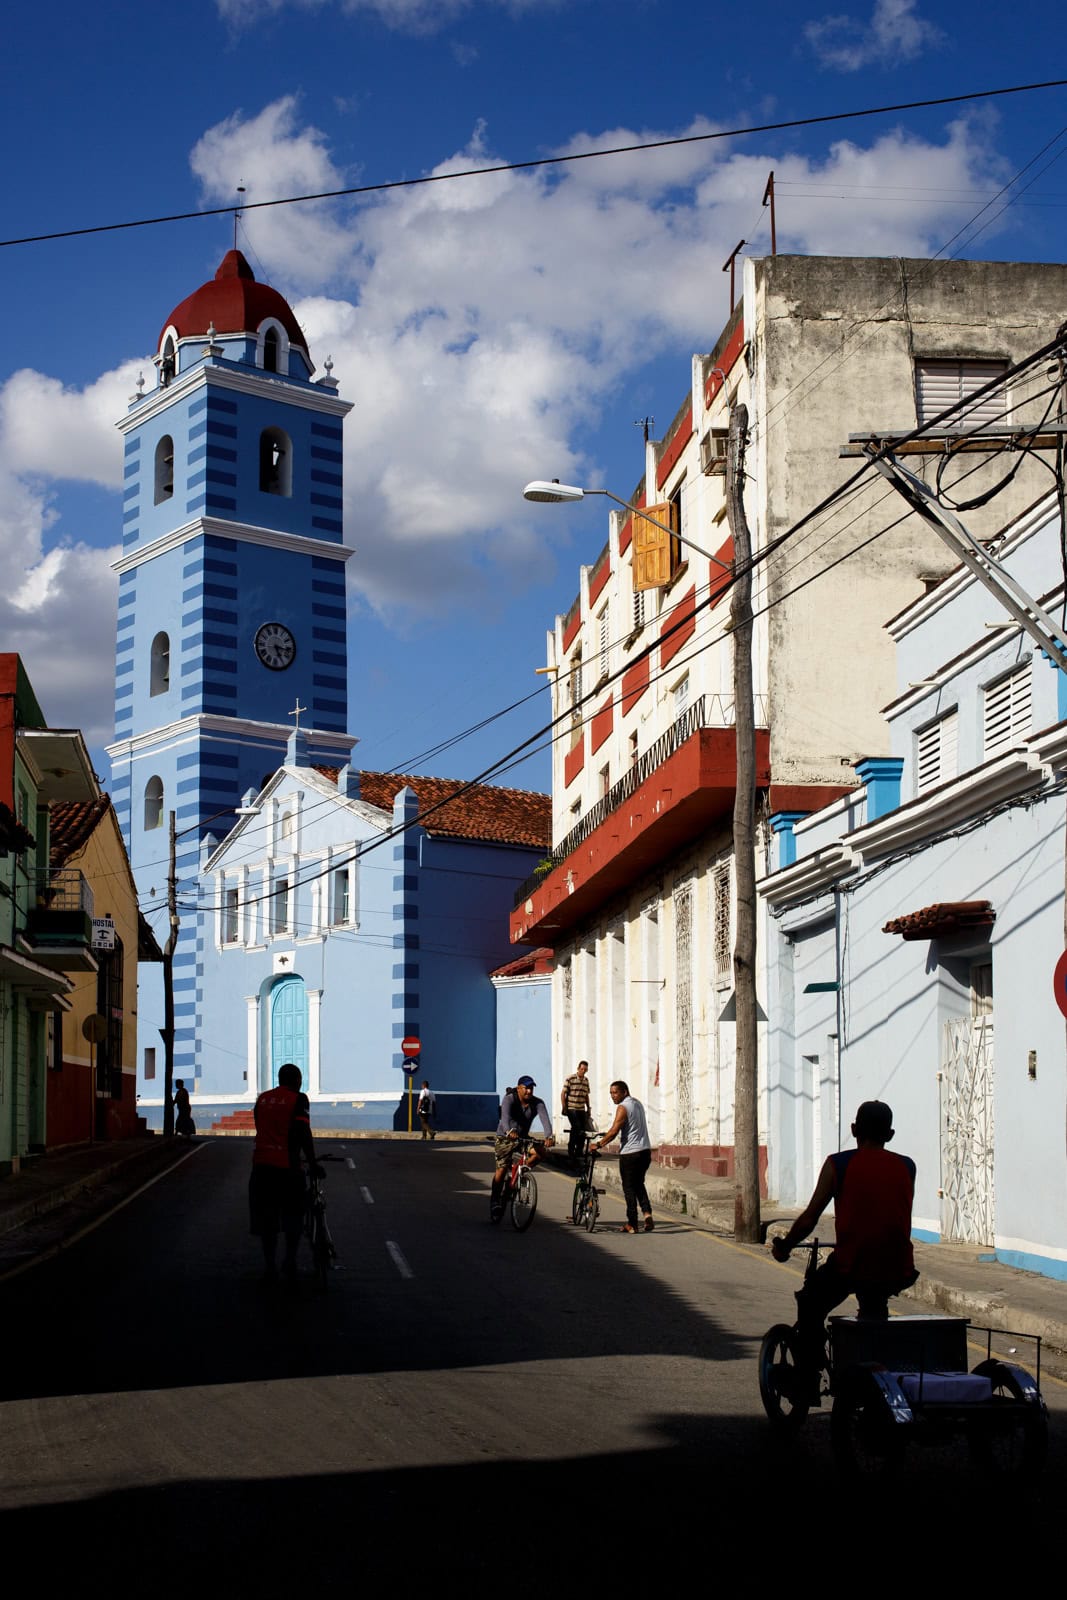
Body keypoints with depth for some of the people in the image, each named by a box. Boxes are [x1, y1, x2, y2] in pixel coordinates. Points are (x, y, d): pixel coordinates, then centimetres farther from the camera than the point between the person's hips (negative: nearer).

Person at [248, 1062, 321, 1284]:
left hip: (261, 1164, 4)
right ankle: (290, 1261, 3)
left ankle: (269, 1266, 13)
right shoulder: (298, 1099, -2)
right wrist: (313, 1164, -5)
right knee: (293, 1216, 11)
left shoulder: (263, 1098, 14)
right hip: (287, 1165, -4)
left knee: (266, 1217, 11)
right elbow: (303, 1133, -11)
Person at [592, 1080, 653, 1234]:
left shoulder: (623, 1107, -13)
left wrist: (598, 1144, -13)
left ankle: (632, 1224, 3)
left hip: (630, 1152, -8)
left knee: (629, 1188, 2)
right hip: (645, 1151, 8)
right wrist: (609, 1134, 27)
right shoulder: (638, 1104, 14)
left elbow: (614, 1131, -20)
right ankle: (647, 1212, 0)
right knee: (639, 1184, 20)